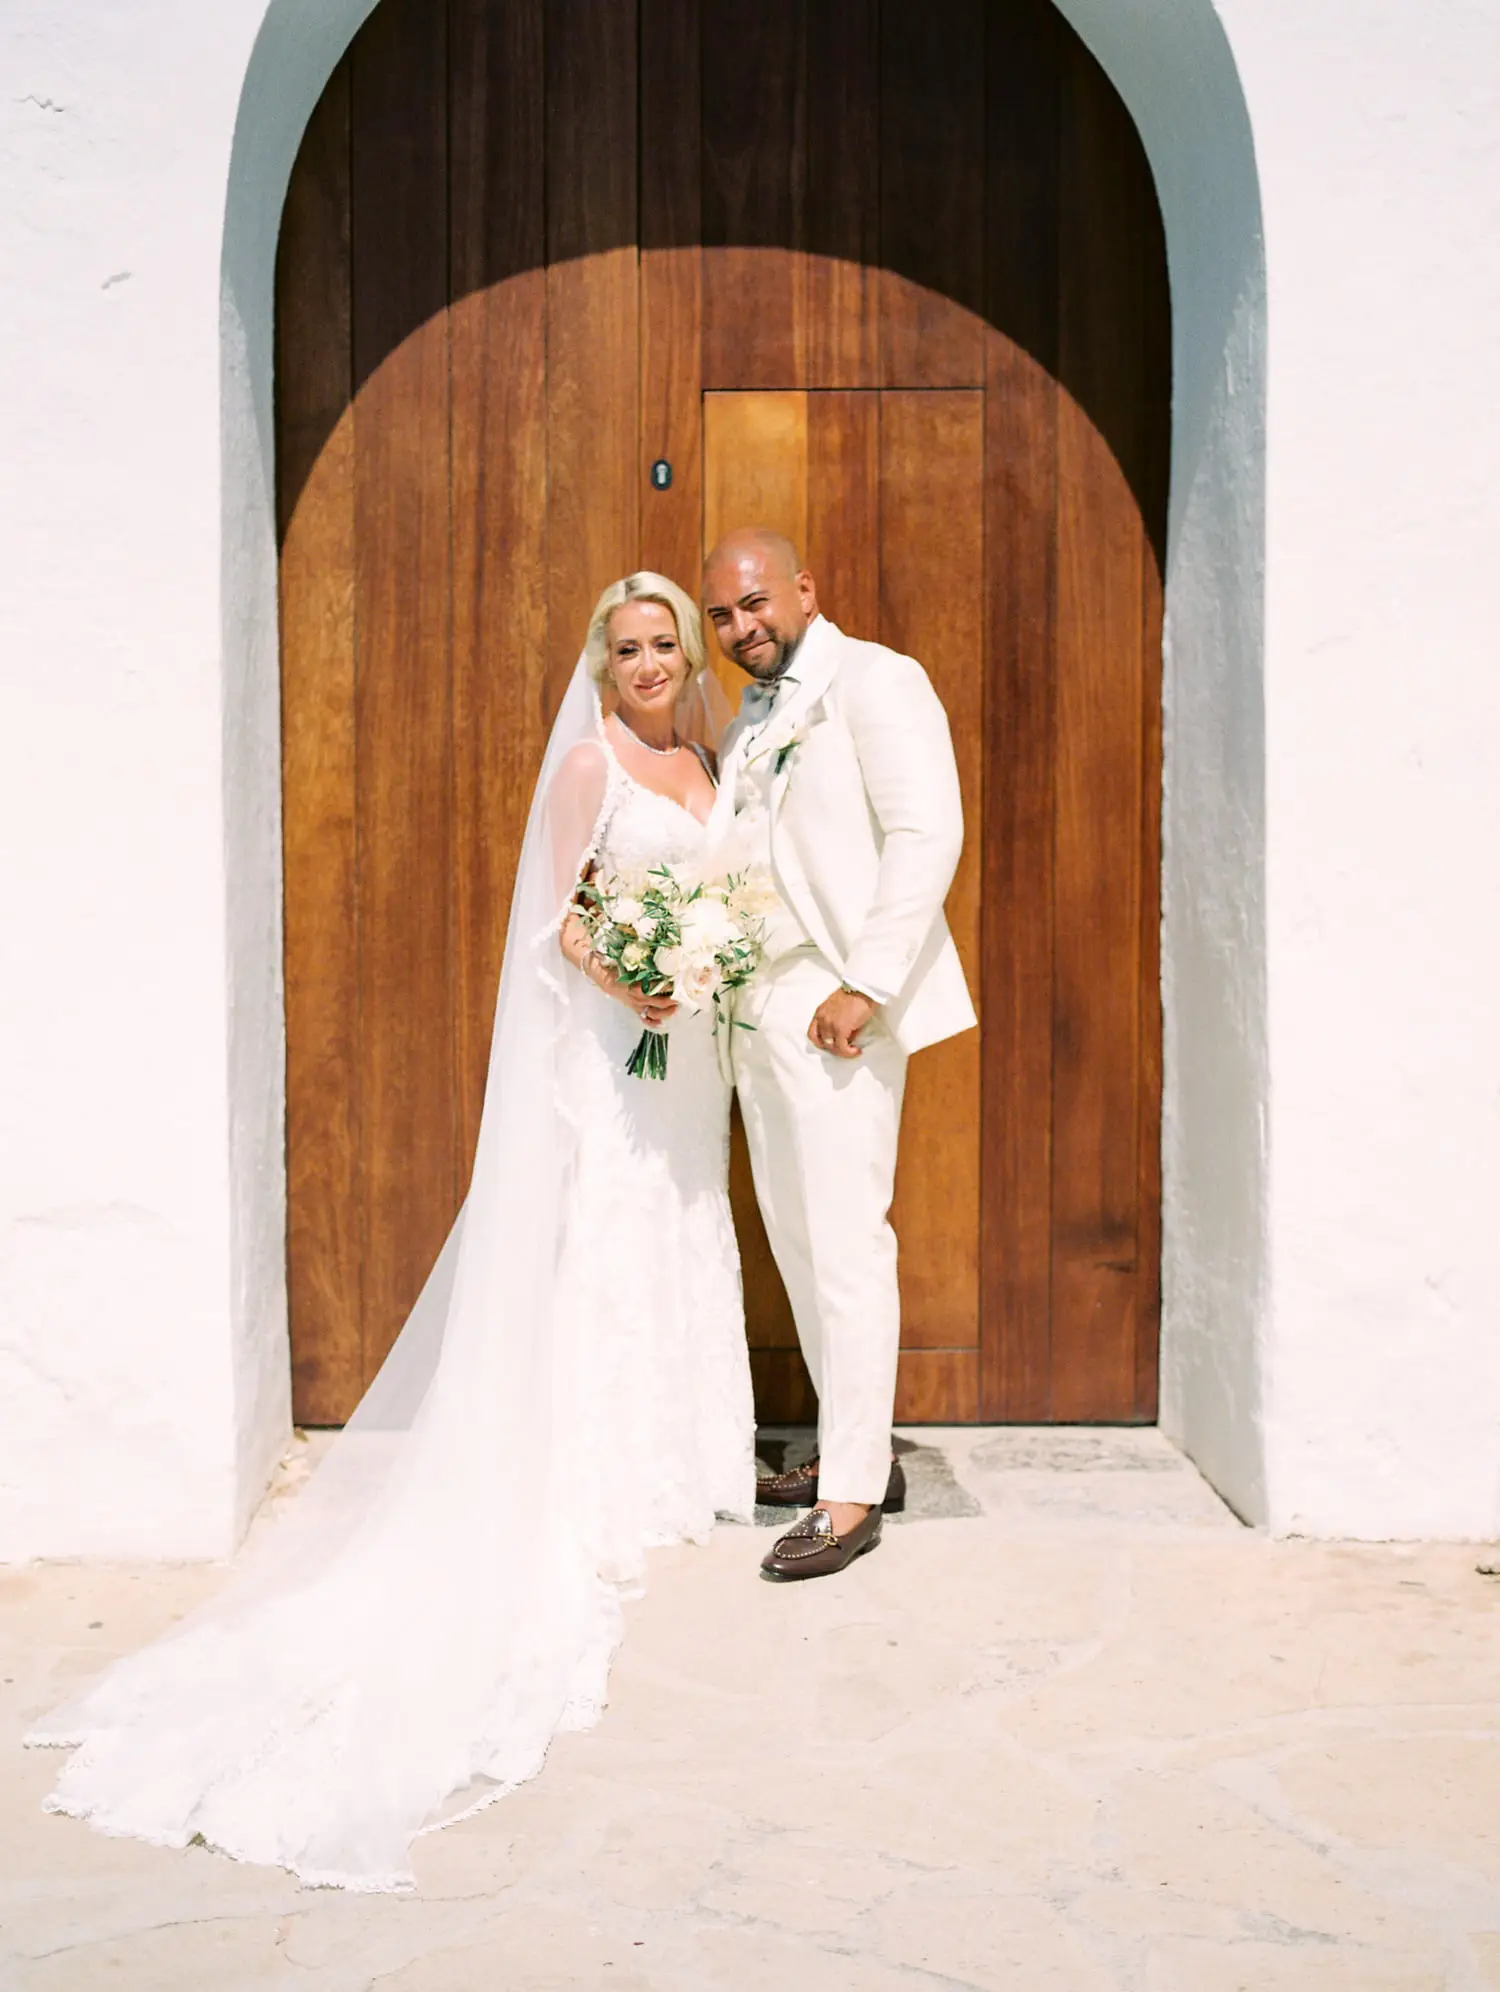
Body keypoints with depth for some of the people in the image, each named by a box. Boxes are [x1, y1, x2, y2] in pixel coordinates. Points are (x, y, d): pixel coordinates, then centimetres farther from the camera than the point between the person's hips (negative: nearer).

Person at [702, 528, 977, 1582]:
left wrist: (865, 987, -20)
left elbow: (928, 833, -15)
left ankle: (852, 1497, 0)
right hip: (758, 1008, 9)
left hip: (836, 1008, -9)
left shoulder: (876, 681, -5)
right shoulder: (751, 721, 20)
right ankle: (855, 1449, 25)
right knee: (795, 1235, 12)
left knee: (846, 1240, -7)